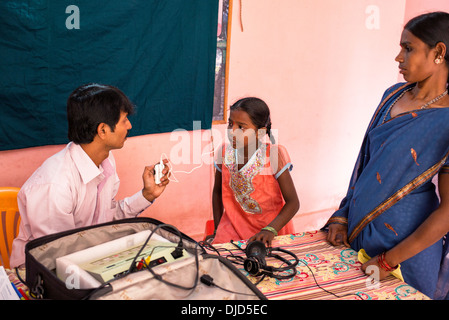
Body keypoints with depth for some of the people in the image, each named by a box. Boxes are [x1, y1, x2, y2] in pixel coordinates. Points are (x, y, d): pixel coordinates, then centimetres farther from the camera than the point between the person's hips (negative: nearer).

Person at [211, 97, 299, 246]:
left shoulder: (273, 155, -15)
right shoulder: (225, 153, -4)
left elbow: (293, 202, -14)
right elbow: (217, 191, 11)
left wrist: (270, 230, -27)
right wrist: (217, 229, 7)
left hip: (272, 229, -2)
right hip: (233, 226, 2)